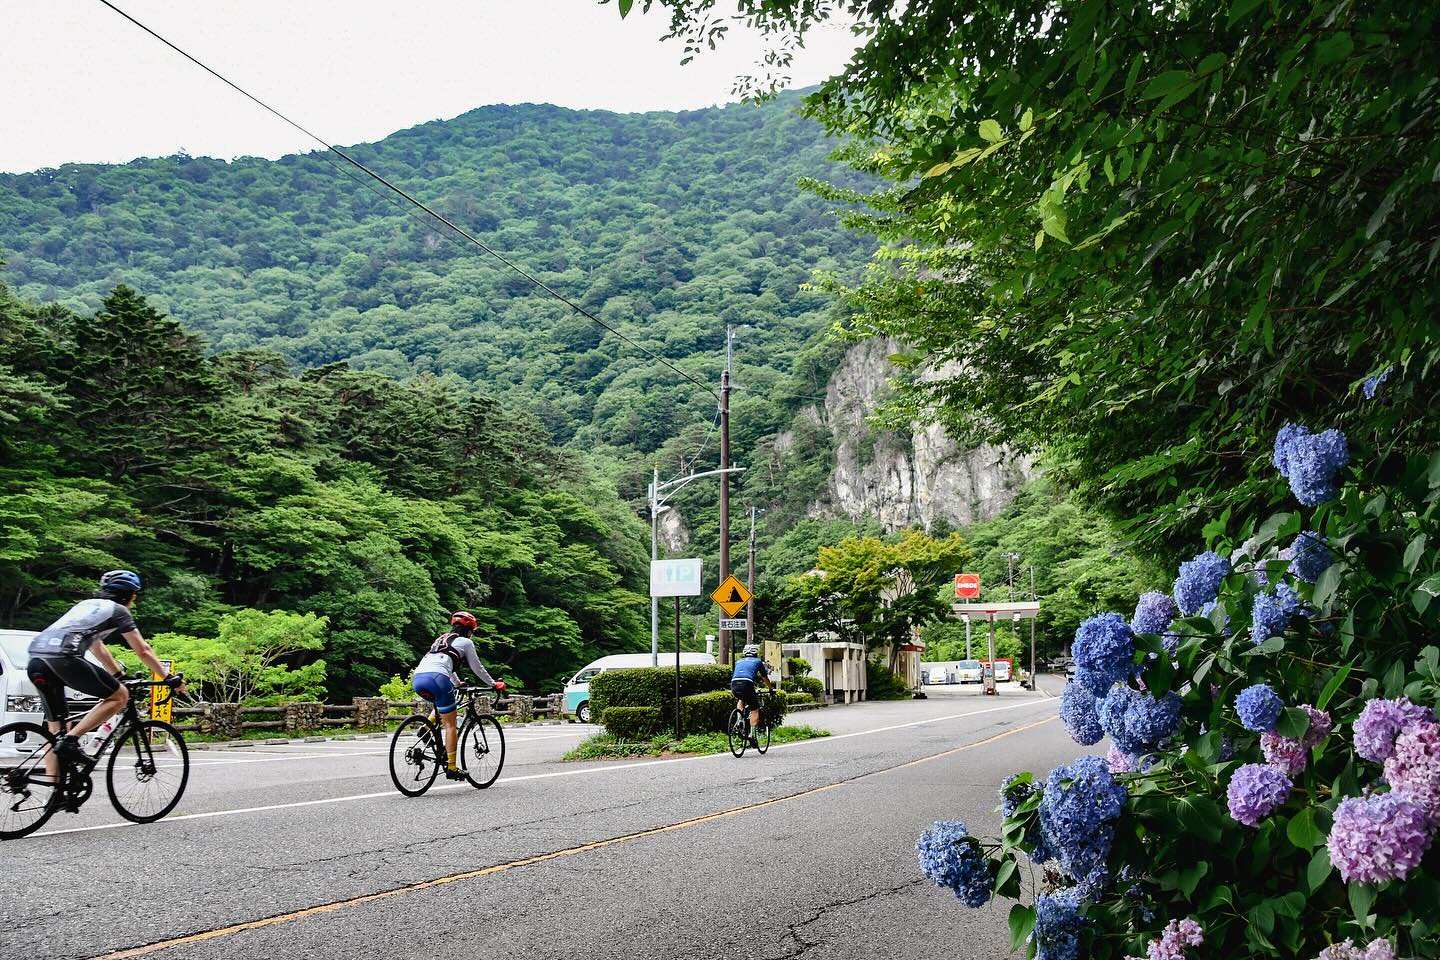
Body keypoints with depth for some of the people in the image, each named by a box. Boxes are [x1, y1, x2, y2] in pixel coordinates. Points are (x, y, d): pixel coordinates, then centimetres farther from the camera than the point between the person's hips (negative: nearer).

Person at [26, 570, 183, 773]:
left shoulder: (87, 604, 34)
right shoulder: (117, 610, 13)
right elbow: (143, 652, 14)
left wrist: (119, 674, 54)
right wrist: (169, 678, 22)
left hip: (36, 660, 8)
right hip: (63, 657, -8)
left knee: (55, 729, 16)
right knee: (120, 696, 5)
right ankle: (71, 740, -6)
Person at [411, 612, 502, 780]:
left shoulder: (441, 639, 33)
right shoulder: (465, 642, 14)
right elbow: (477, 668, 20)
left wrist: (457, 683, 62)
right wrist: (494, 684, 33)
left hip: (417, 679, 7)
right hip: (436, 678, -7)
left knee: (442, 704, 35)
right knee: (450, 725, 4)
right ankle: (451, 768, 3)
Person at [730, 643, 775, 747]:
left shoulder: (738, 662, 32)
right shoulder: (758, 661, 24)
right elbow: (765, 678, 34)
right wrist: (771, 689, 52)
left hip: (734, 685, 4)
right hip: (747, 684, -4)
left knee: (742, 699, 35)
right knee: (755, 710, 9)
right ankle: (752, 734, -5)